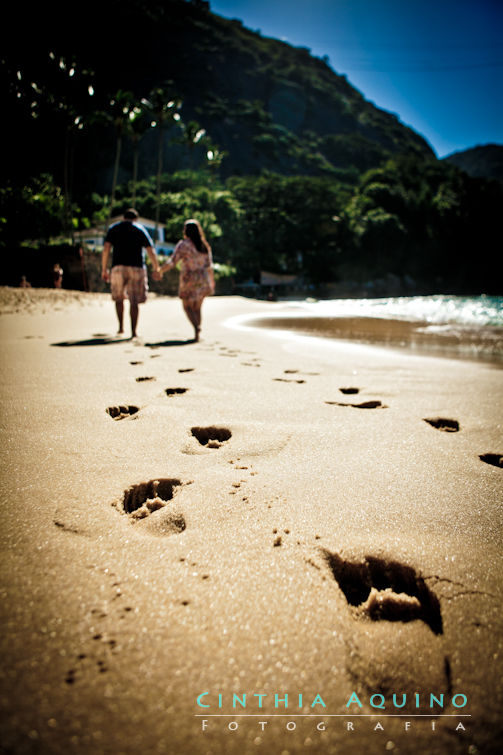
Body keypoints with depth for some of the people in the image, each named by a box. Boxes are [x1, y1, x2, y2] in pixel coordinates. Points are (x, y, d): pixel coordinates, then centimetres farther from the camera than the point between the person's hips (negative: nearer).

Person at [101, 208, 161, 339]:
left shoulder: (114, 228, 12)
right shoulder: (140, 229, 10)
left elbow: (106, 249, 1)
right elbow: (151, 251, 3)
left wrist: (104, 269, 3)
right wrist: (156, 269, 10)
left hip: (118, 267, 1)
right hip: (137, 267, -1)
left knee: (118, 297, 19)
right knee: (134, 301, 1)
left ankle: (121, 326, 15)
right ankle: (133, 332, -2)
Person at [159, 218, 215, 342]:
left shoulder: (183, 244, -10)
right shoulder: (205, 245, 7)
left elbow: (172, 261, -15)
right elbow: (209, 265, 7)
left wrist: (160, 270, -5)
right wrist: (212, 281, 15)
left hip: (189, 280, -5)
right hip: (203, 280, 5)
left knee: (187, 307, 8)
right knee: (197, 307, 15)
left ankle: (196, 327, -16)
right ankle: (197, 335, 12)